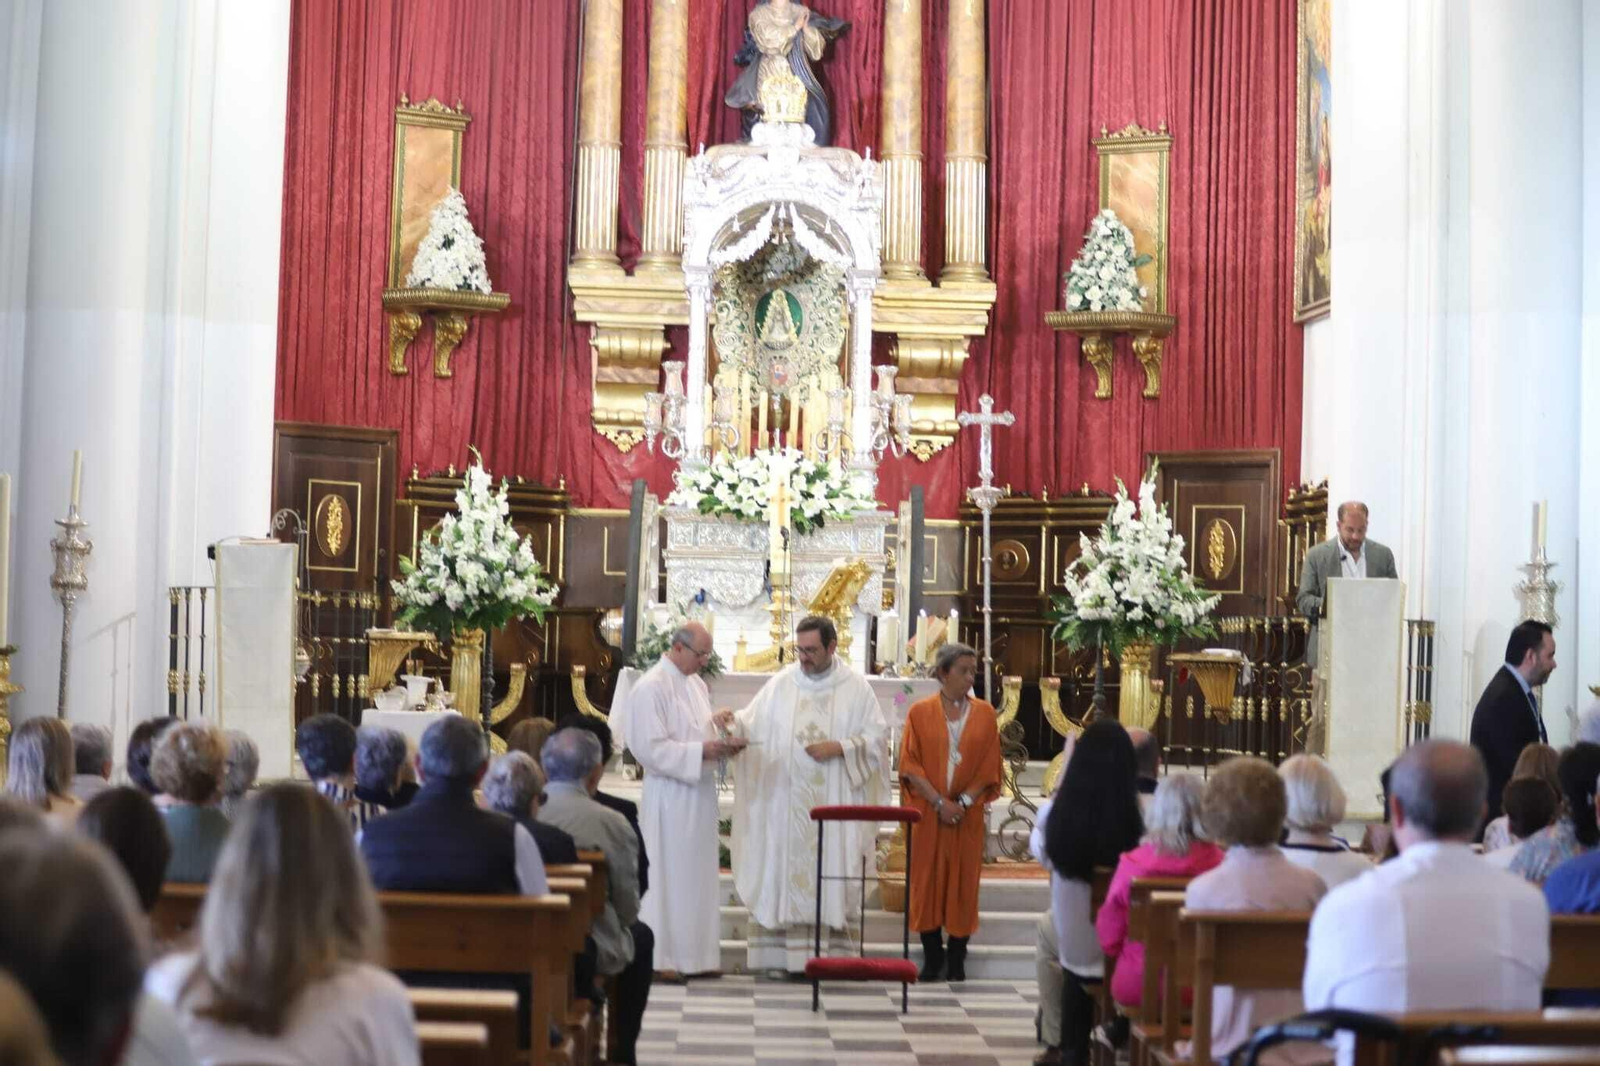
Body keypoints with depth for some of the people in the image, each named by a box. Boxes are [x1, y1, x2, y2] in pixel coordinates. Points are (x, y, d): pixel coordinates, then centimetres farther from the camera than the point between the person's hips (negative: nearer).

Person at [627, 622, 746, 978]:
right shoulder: (651, 688, -12)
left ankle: (695, 954, 16)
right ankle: (660, 957, 3)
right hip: (669, 796, -8)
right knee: (667, 876, -3)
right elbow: (651, 748, -17)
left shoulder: (696, 684, 14)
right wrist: (701, 751, -22)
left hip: (699, 794, 8)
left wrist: (723, 743, 0)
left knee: (698, 874, 10)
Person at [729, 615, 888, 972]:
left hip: (835, 804, -1)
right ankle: (780, 955, 3)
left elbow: (875, 734, 2)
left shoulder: (855, 687, 4)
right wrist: (733, 722, -17)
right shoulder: (781, 684, 7)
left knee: (830, 869, -3)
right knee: (785, 869, 0)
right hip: (785, 800, 1)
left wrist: (838, 748, -10)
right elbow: (753, 725, 4)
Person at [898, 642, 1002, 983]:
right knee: (927, 878, 1)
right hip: (927, 812, -1)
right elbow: (910, 764, -2)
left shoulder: (984, 714, 5)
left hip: (968, 814, 1)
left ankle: (957, 960, 9)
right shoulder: (920, 712, 2)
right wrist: (939, 801, -13)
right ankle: (932, 957, 10)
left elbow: (990, 767, 2)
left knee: (963, 880, 2)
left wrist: (964, 801, -10)